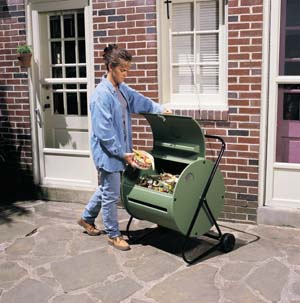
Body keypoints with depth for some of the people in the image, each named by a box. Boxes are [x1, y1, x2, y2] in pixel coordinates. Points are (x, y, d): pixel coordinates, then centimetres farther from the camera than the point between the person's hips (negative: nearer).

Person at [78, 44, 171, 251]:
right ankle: (113, 235, 22)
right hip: (108, 154, -9)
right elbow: (104, 133, -23)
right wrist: (123, 154, -20)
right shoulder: (102, 95, -22)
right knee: (111, 196, 5)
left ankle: (87, 218, 44)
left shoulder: (122, 89, 5)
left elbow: (139, 101, 21)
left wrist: (160, 109, 6)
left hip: (119, 151, 9)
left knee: (106, 189, 23)